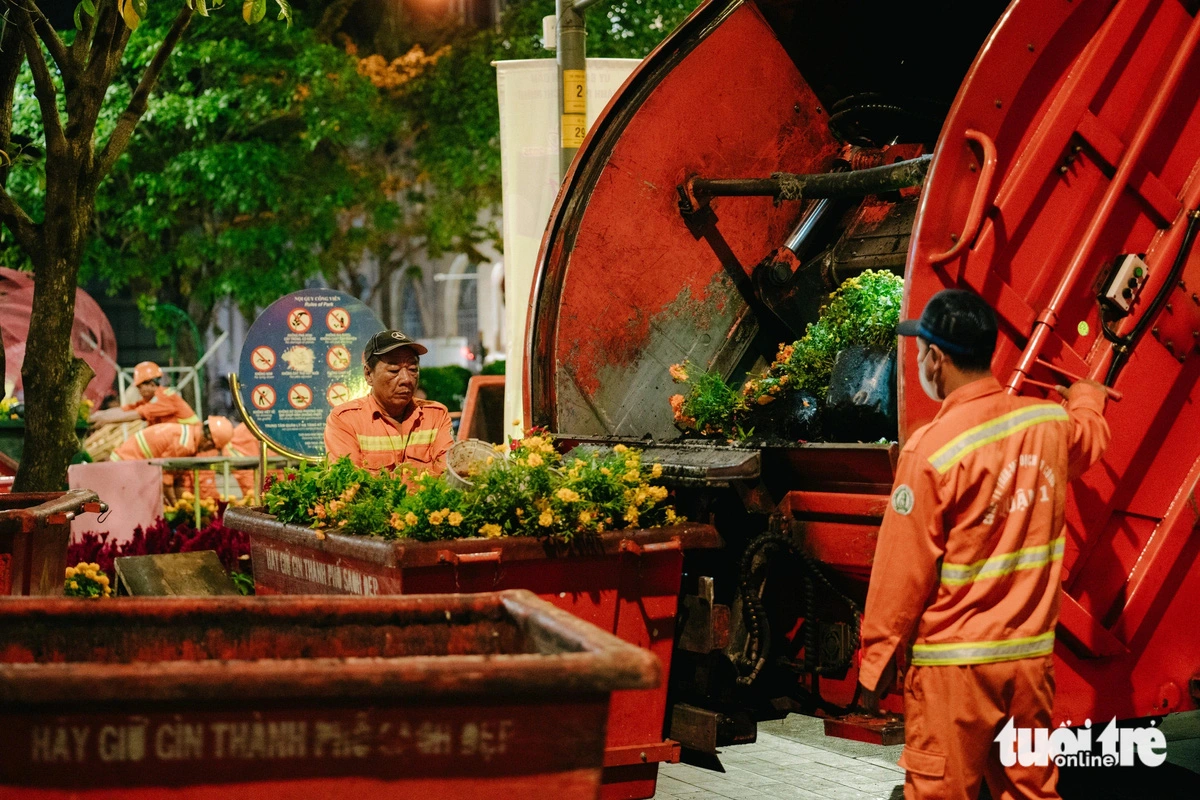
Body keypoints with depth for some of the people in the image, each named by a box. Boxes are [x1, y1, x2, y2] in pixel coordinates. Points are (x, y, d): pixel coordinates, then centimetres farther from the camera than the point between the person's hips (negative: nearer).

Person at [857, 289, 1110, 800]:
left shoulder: (933, 449, -17)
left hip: (955, 661, -6)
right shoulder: (1050, 424, 1)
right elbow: (1091, 436, 28)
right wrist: (1084, 392, 51)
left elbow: (902, 571, -13)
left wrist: (876, 660, -3)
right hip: (1031, 655, 6)